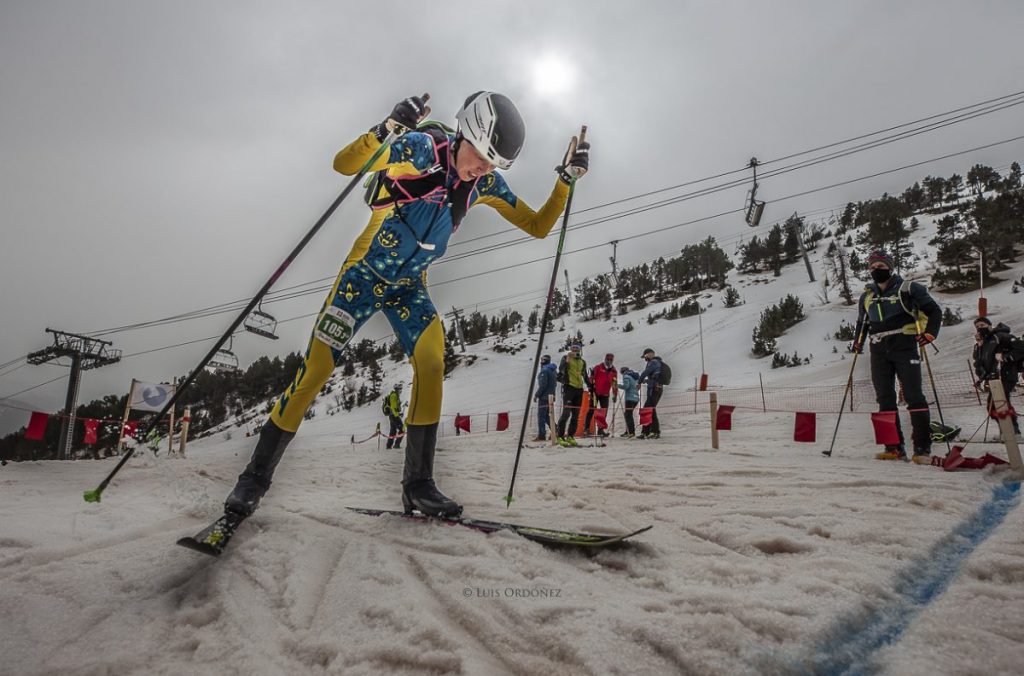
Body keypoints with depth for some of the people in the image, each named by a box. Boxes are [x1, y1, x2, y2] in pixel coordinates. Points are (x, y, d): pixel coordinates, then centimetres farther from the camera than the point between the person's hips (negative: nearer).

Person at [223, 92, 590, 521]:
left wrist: (566, 179, -7)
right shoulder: (423, 147, -16)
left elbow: (538, 226, 5)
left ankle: (418, 483, -10)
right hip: (365, 273, -4)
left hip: (409, 287, 4)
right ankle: (257, 474, 9)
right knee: (317, 367, -8)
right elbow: (344, 164, -24)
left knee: (432, 360, -20)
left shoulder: (485, 184, -2)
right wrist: (386, 128, -41)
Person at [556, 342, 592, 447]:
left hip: (579, 389, 6)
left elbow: (585, 376, 29)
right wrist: (567, 360, -26)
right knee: (566, 412, -14)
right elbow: (561, 369, -14)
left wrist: (590, 386, 20)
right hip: (569, 387, -6)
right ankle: (560, 436, -11)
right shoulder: (566, 358, 3)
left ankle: (570, 436, 14)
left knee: (576, 415, 6)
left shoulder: (582, 362, 19)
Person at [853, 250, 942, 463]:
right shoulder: (866, 296, 16)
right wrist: (858, 342, 13)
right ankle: (894, 447, 6)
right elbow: (862, 322, 28)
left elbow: (934, 310, 3)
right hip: (879, 352, 5)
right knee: (885, 398, 2)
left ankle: (923, 448, -4)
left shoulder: (907, 288, 0)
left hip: (905, 347, -5)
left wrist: (929, 333, -11)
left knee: (914, 396, -7)